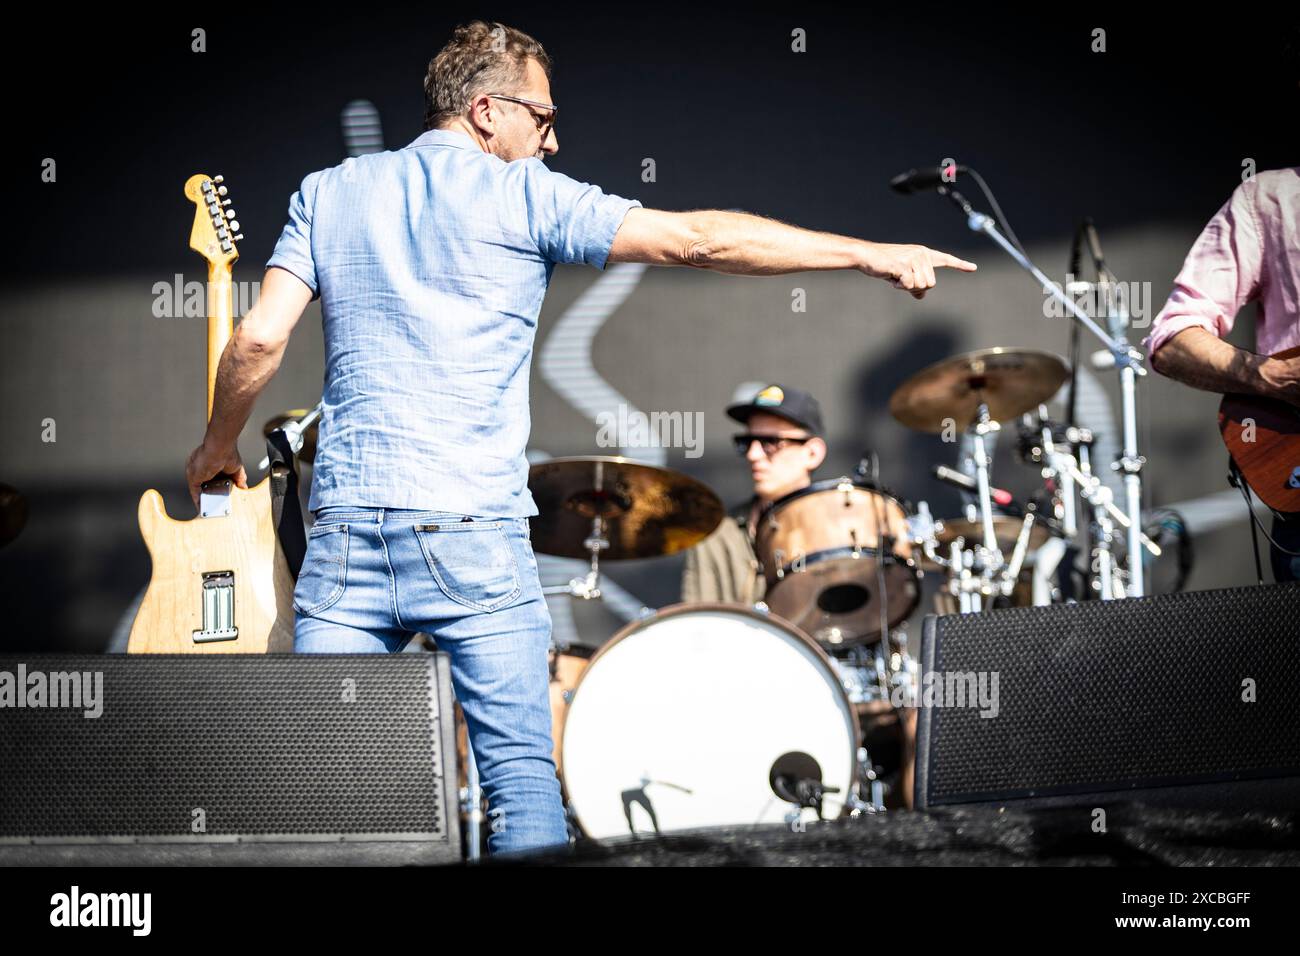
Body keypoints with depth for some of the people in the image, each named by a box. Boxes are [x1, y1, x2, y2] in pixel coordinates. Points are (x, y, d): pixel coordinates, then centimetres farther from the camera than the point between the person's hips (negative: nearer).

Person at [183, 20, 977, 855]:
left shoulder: (331, 193, 13)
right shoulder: (523, 195, 2)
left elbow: (261, 338, 4)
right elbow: (696, 239, -2)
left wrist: (218, 447, 21)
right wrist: (873, 254, 1)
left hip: (348, 523, 4)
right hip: (475, 531, -3)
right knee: (522, 774, 2)